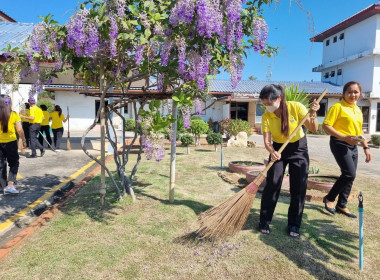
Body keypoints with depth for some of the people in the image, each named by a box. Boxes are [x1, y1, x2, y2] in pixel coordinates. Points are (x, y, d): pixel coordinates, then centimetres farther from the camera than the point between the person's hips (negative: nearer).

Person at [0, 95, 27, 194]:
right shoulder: (14, 115, -7)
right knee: (14, 164, 10)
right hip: (10, 142, -2)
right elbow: (20, 130, -8)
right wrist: (24, 140, 4)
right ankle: (10, 185, -5)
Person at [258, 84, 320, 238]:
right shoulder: (266, 116, -16)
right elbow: (267, 141, -18)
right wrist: (272, 152, -37)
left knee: (298, 188, 0)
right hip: (278, 149, 0)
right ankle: (264, 222, 6)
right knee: (272, 185, -8)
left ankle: (294, 225, 14)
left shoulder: (296, 107, -20)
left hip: (299, 148, 0)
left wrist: (312, 114, -33)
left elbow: (313, 129, -15)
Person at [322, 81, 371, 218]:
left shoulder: (358, 110, 16)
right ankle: (329, 199, 2)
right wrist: (344, 138, -23)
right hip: (340, 144, -8)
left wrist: (366, 147, 17)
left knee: (350, 176, 9)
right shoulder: (338, 107, -8)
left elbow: (359, 130, 24)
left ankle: (342, 205, 21)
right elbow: (326, 125, -16)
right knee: (349, 174, -17)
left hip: (353, 146, 8)